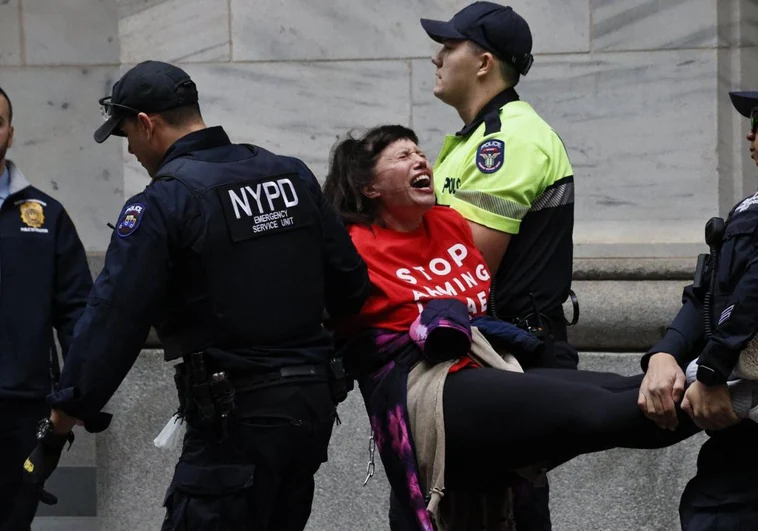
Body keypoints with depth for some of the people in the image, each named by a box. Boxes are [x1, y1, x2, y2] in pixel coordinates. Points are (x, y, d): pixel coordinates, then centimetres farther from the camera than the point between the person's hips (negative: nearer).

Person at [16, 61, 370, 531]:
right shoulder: (293, 175, 9)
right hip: (314, 403, 8)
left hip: (238, 416, -7)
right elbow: (350, 284, 10)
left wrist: (64, 419, -11)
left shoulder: (164, 202, -11)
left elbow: (115, 320, -14)